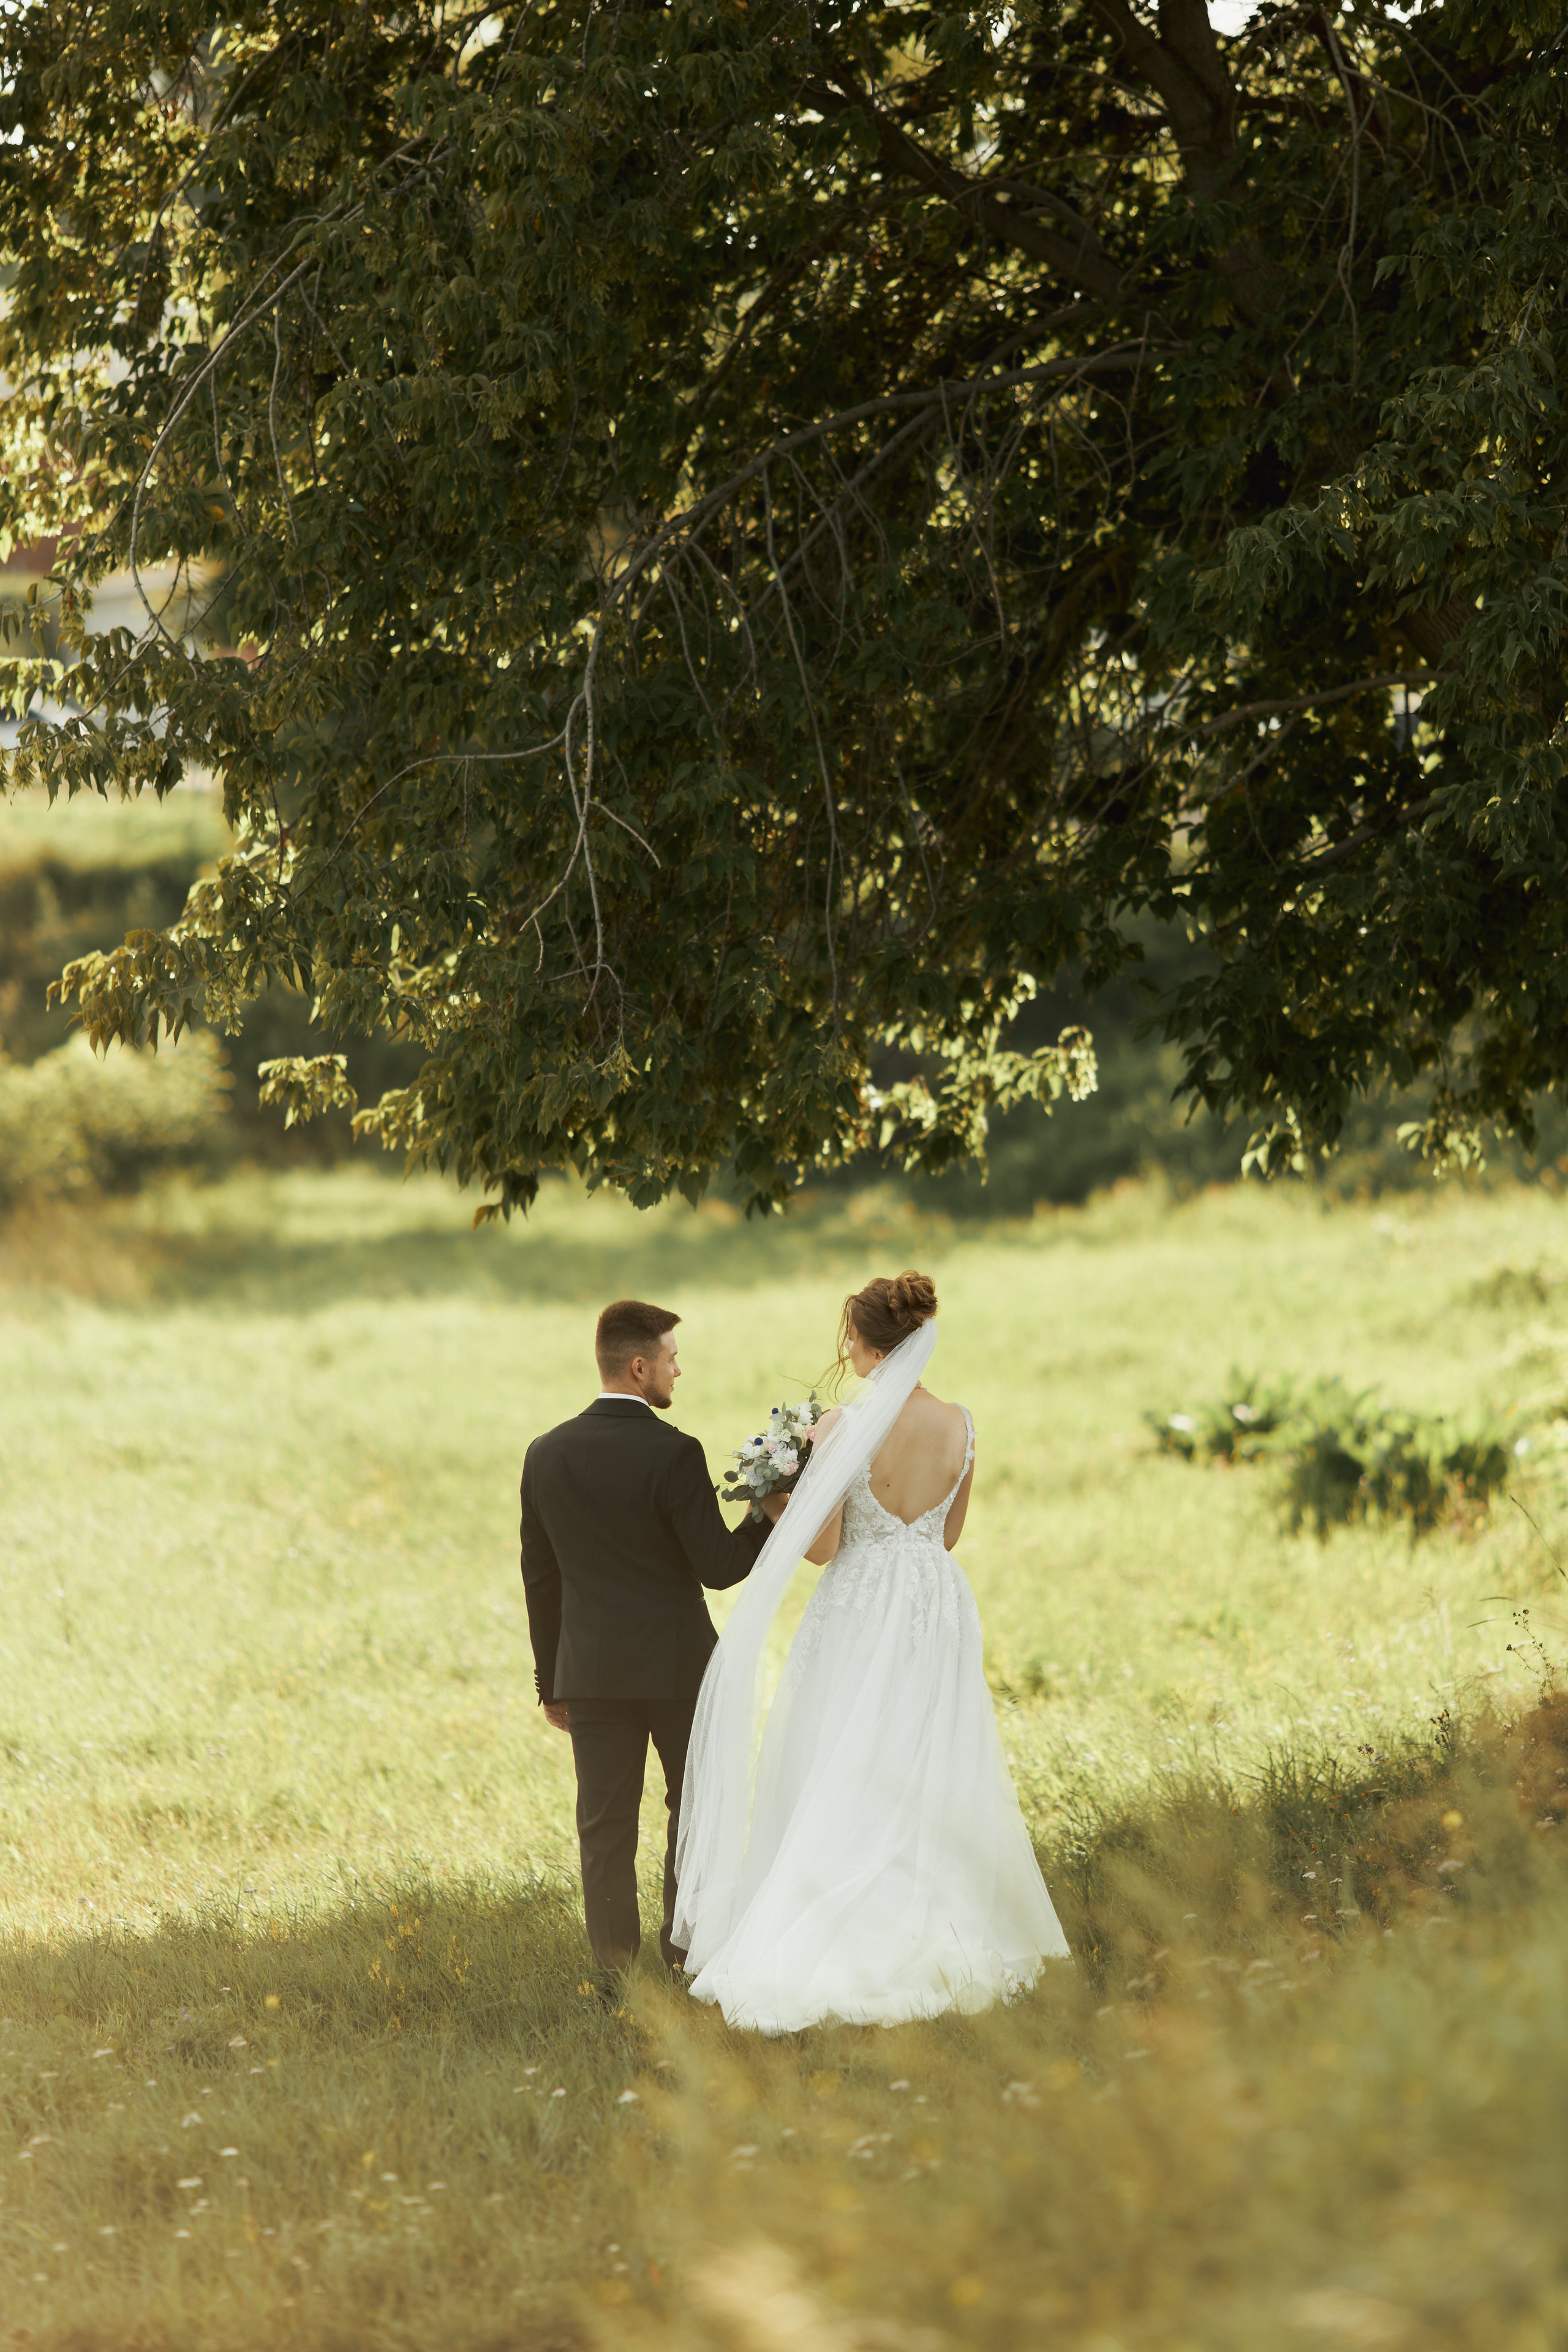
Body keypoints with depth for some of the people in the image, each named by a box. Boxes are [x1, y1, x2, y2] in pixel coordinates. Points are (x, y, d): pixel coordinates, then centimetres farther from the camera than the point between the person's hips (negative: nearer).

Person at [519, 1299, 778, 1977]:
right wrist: (771, 1518, 1)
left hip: (589, 1670, 3)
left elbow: (540, 1578, 7)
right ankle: (688, 1952, 17)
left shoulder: (547, 1455, 0)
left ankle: (617, 1971, 5)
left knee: (606, 1826, 5)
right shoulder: (672, 1455, -15)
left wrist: (551, 1681, 14)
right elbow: (720, 1566, -14)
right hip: (677, 1666, -3)